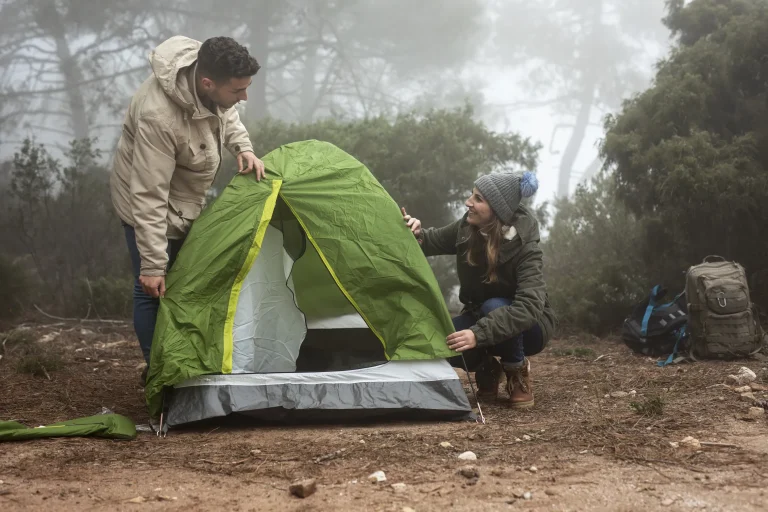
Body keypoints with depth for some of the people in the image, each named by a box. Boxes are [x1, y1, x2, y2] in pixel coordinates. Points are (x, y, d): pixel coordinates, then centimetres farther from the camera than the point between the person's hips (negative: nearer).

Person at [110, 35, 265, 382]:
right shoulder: (158, 116, -41)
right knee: (155, 291, -1)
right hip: (153, 207, -8)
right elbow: (149, 197, -35)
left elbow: (227, 115, 6)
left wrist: (242, 147, -12)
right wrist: (153, 264, -32)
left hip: (186, 199, 8)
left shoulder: (206, 70, -19)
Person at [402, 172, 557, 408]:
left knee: (494, 308, -38)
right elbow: (433, 241, 4)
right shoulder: (467, 229, -13)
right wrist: (416, 235, -22)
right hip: (480, 316, 5)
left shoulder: (524, 247, -30)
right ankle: (486, 367, 6)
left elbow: (529, 306, -41)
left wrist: (479, 334, -52)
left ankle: (518, 373, -12)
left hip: (525, 326, -5)